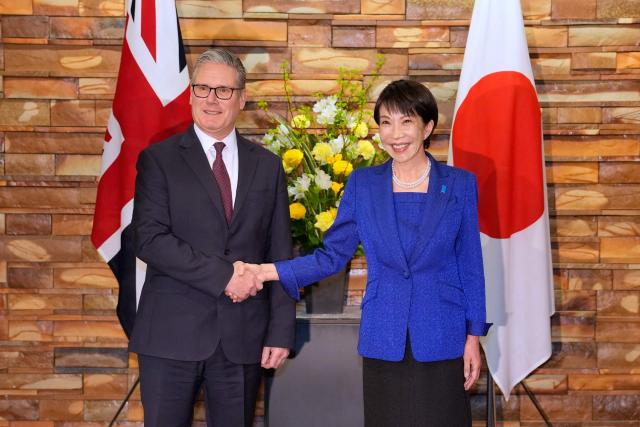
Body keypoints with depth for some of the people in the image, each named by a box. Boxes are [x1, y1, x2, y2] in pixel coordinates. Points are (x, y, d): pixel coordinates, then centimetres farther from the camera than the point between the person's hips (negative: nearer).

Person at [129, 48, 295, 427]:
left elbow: (280, 254, 7)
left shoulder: (267, 166, 9)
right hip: (172, 333, -2)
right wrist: (223, 275, -16)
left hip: (243, 336, 2)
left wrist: (281, 332, 0)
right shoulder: (158, 159, 2)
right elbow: (150, 240, -10)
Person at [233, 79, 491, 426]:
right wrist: (266, 271, -8)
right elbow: (332, 255, 3)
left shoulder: (459, 185, -1)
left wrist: (473, 336, 1)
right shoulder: (362, 185, 2)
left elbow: (470, 265, 3)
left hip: (441, 342, -1)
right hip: (384, 342, 1)